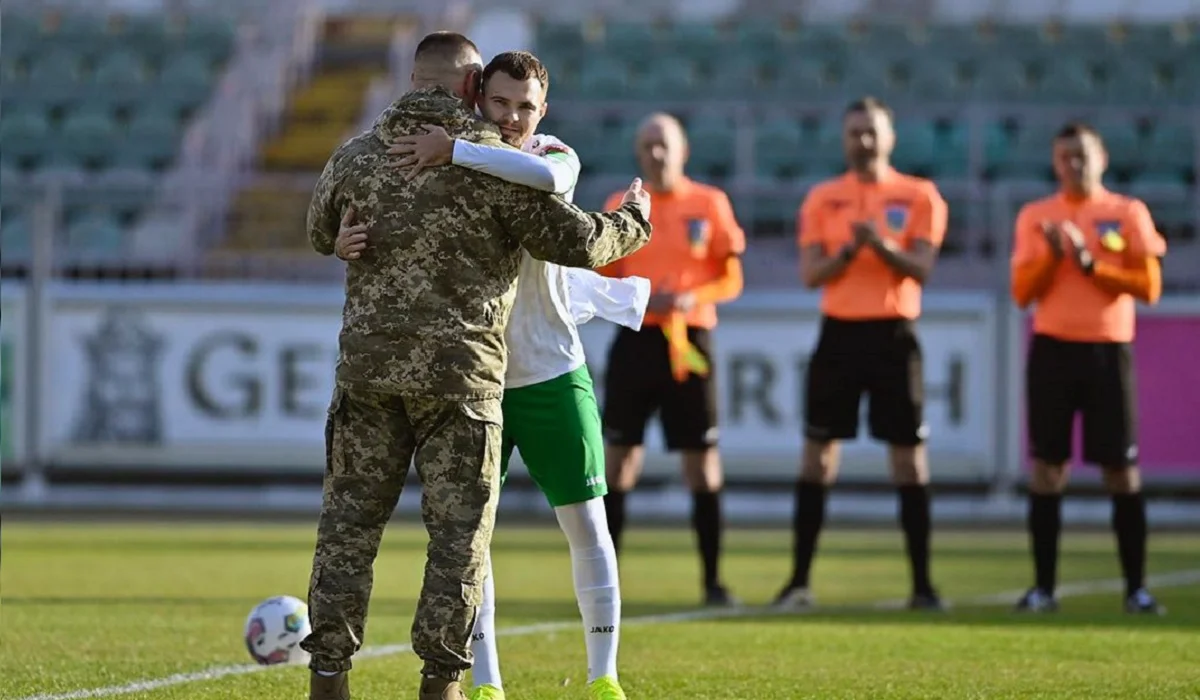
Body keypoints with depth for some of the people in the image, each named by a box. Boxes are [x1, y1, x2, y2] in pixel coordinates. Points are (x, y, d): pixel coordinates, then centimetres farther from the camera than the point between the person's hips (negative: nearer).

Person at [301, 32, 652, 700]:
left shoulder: (356, 156, 6)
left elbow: (322, 236, 23)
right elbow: (577, 242, -3)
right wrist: (633, 221, 17)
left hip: (367, 368, 4)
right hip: (460, 371, -3)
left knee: (350, 522, 9)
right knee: (460, 533, 4)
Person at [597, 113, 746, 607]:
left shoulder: (709, 204, 2)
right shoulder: (620, 207, 7)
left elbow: (731, 280, 3)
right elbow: (604, 281, 8)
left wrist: (693, 298, -16)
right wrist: (640, 299, -11)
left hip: (689, 341, -1)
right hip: (635, 339, 1)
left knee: (702, 463, 0)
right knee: (619, 459, 0)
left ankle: (712, 580, 7)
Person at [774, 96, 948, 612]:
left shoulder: (919, 197, 1)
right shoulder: (822, 200, 7)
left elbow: (921, 269, -8)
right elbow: (810, 275, 0)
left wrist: (882, 245, -24)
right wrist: (849, 249, -17)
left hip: (894, 334, -2)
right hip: (839, 333, 2)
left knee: (909, 456, 0)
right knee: (817, 453, 1)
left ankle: (922, 584, 5)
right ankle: (799, 580, 6)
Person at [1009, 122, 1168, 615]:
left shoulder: (1128, 213, 3)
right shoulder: (1035, 217, 8)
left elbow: (1149, 287, -5)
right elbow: (1022, 293, 3)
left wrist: (1090, 263, -13)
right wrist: (1052, 254, -13)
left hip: (1108, 351, -1)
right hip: (1052, 350, 1)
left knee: (1122, 472, -1)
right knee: (1046, 469, 0)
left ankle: (1136, 588, 3)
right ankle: (1043, 587, 4)